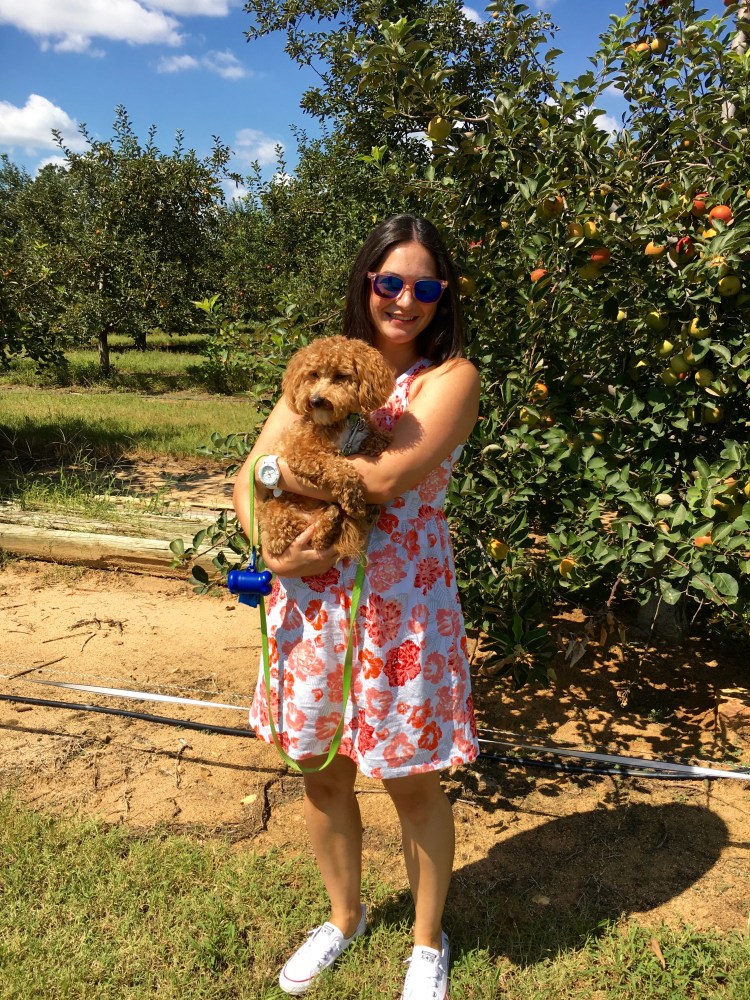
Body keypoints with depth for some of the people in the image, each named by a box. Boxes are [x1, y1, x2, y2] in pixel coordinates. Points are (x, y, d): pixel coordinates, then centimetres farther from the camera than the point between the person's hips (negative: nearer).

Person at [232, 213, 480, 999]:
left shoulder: (449, 377, -7)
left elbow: (389, 476, -22)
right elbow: (250, 474, 2)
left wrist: (279, 470, -13)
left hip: (402, 605, -4)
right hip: (311, 598, 5)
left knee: (412, 782, 11)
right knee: (319, 772, 18)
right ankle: (344, 918, 46)